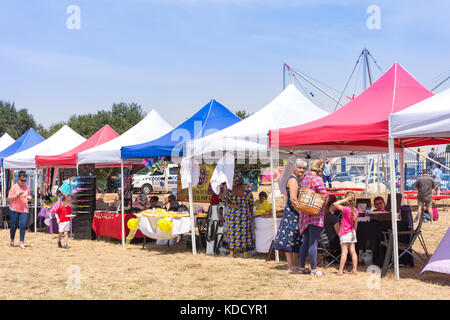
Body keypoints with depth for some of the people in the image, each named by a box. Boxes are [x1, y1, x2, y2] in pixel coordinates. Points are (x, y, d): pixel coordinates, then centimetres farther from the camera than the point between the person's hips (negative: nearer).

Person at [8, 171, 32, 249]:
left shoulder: (26, 187, 7)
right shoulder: (14, 187, -6)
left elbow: (28, 196, 20)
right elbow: (9, 198, -8)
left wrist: (29, 198, -4)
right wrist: (17, 195, -22)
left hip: (24, 210, 2)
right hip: (14, 209, -2)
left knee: (23, 226, -8)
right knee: (13, 226, 6)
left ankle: (22, 242, -7)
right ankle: (12, 240, 29)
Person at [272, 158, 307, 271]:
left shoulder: (299, 180, 17)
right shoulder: (292, 180, -13)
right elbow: (293, 199, -20)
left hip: (298, 213, 10)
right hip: (292, 213, -10)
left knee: (297, 240, 11)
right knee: (290, 238, -5)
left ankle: (296, 265, 16)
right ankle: (291, 266, -2)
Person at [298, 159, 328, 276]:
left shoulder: (305, 178, 13)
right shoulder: (317, 179, -13)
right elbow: (325, 195, -15)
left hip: (305, 213, 8)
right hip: (315, 214, -8)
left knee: (306, 241, 15)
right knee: (313, 242, -5)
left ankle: (302, 267, 19)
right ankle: (314, 269, -2)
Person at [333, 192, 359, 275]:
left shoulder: (346, 209, -16)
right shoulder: (355, 211, 3)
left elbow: (335, 204, -24)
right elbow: (355, 224, 11)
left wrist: (344, 200, -15)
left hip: (345, 233, -6)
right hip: (352, 232, 6)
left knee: (344, 252, -8)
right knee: (353, 251, 10)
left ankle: (340, 271, -7)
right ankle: (355, 269, 12)